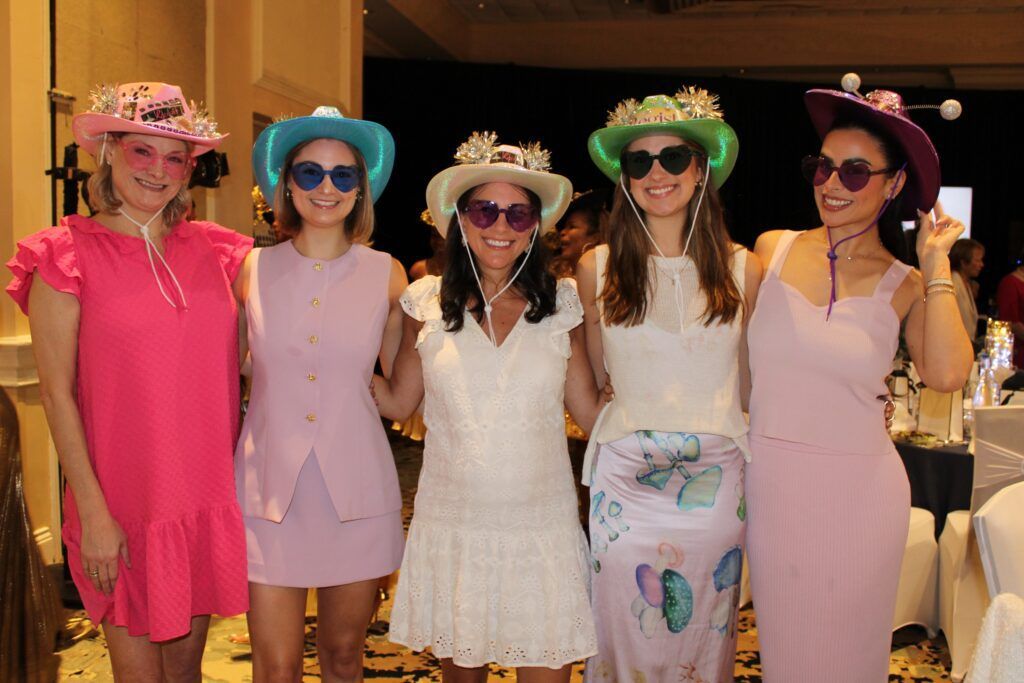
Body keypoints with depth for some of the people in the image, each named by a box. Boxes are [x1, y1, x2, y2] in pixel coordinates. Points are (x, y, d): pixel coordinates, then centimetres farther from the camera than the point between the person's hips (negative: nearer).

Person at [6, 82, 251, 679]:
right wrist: (93, 511, -10)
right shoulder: (68, 255, -5)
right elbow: (57, 393, -7)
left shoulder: (211, 250, 6)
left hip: (209, 499, 4)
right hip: (124, 511, -3)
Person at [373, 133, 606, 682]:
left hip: (542, 529, 0)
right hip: (451, 528, 1)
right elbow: (397, 401, 9)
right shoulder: (428, 303, 1)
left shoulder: (560, 304, 1)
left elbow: (591, 410, 4)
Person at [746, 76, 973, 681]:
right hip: (771, 480, 1)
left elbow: (946, 374, -21)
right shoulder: (771, 249, 0)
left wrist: (935, 265, -12)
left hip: (857, 489, -1)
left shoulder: (904, 284, -2)